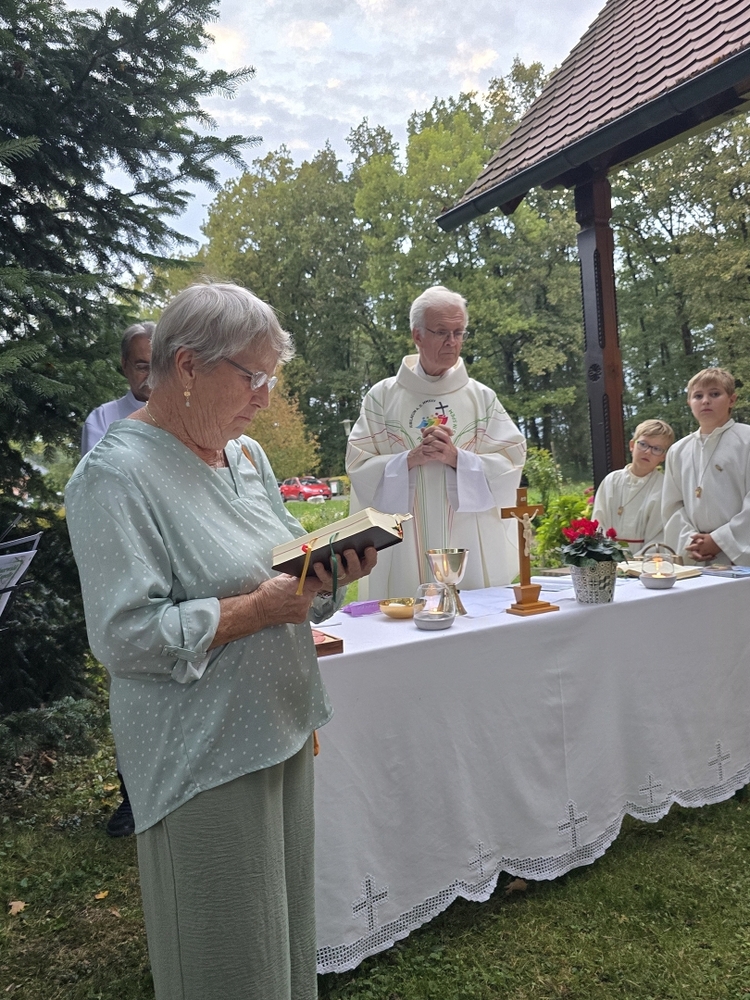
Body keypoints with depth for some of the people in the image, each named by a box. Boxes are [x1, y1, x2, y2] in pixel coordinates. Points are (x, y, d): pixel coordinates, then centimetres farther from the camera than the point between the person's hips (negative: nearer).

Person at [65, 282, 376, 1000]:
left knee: (286, 929, 22)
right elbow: (125, 636, -22)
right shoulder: (115, 475, -17)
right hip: (204, 759, -7)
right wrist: (259, 607, -22)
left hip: (283, 728, 8)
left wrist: (332, 573, -6)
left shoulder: (245, 454, 8)